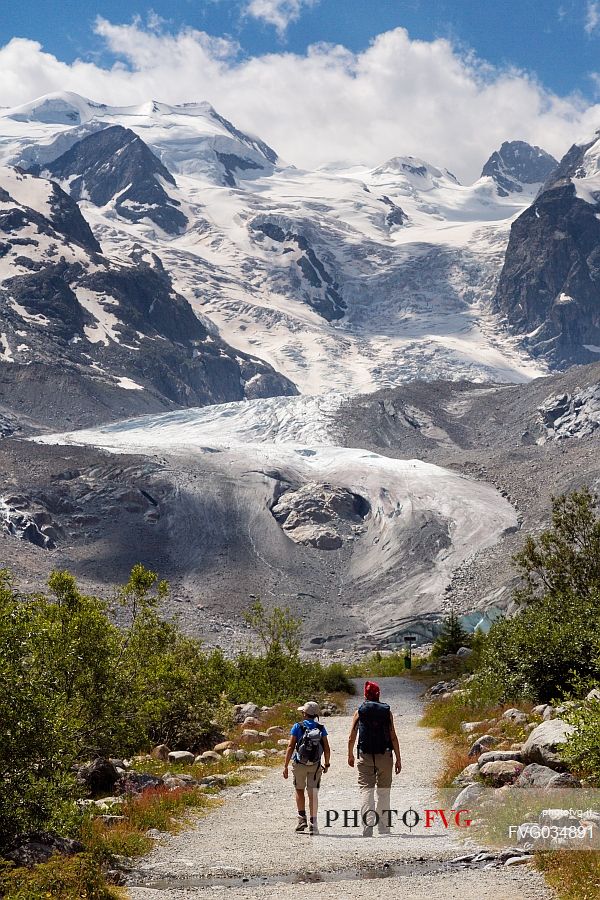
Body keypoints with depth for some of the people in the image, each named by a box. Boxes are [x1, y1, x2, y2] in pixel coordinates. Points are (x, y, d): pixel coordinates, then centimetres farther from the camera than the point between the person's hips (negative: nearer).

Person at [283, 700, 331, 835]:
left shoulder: (298, 727, -8)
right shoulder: (321, 729, -2)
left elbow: (290, 747, -11)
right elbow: (327, 749, -1)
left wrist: (286, 766, -8)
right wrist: (327, 764, 13)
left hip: (299, 764, -1)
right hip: (315, 765, 1)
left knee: (299, 790, 19)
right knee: (313, 794, 5)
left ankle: (302, 818, 14)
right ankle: (313, 824, 1)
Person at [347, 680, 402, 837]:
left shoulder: (359, 712, 3)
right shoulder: (387, 711, 3)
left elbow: (351, 738, 5)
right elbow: (393, 737, -2)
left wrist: (350, 756, 20)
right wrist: (398, 759, 2)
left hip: (365, 757, -1)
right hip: (384, 756, 1)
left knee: (366, 790, -1)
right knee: (383, 791, 10)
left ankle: (367, 827, -14)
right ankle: (383, 827, 13)